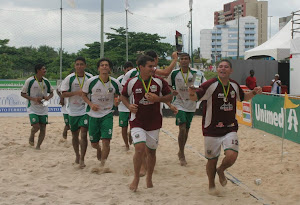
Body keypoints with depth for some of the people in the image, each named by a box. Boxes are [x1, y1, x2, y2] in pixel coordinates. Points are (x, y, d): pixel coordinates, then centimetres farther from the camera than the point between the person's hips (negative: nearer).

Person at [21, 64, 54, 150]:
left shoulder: (46, 81, 3)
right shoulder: (30, 81, -10)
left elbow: (51, 92, 15)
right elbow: (22, 93, -5)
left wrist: (48, 97, -8)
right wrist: (34, 99, -18)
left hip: (43, 108, 4)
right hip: (33, 108, -4)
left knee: (43, 128, 0)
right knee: (36, 126, -16)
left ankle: (38, 146, 15)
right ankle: (31, 136, 18)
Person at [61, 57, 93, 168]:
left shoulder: (90, 77, 0)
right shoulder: (69, 78, -6)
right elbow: (63, 94, -6)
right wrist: (76, 92, -19)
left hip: (85, 110, -1)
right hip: (73, 111, 1)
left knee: (83, 134, -12)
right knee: (74, 135, 14)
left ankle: (82, 159, -7)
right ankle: (77, 155, 35)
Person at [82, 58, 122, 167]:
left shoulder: (115, 83, -8)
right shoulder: (91, 81, -12)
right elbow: (84, 94, 2)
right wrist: (91, 104, -14)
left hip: (107, 114, 0)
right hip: (93, 114, 0)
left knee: (106, 141, -14)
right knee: (94, 143, 9)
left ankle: (102, 165, 1)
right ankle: (98, 149, 47)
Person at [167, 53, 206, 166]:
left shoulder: (195, 73, -6)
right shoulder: (174, 73, -5)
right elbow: (168, 86, 9)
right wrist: (172, 91, -13)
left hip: (191, 105, 2)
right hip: (179, 104, -2)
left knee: (186, 130, 11)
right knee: (182, 129, -15)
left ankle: (181, 152, 32)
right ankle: (182, 155, -1)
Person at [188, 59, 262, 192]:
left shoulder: (234, 85, 4)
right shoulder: (210, 85, -14)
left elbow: (242, 97, 23)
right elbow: (195, 97, -23)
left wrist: (253, 93, 5)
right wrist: (192, 93, -46)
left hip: (230, 129, 3)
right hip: (212, 130, -3)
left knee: (232, 156, -16)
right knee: (212, 160, 8)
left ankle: (221, 171, 19)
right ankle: (211, 184, 37)